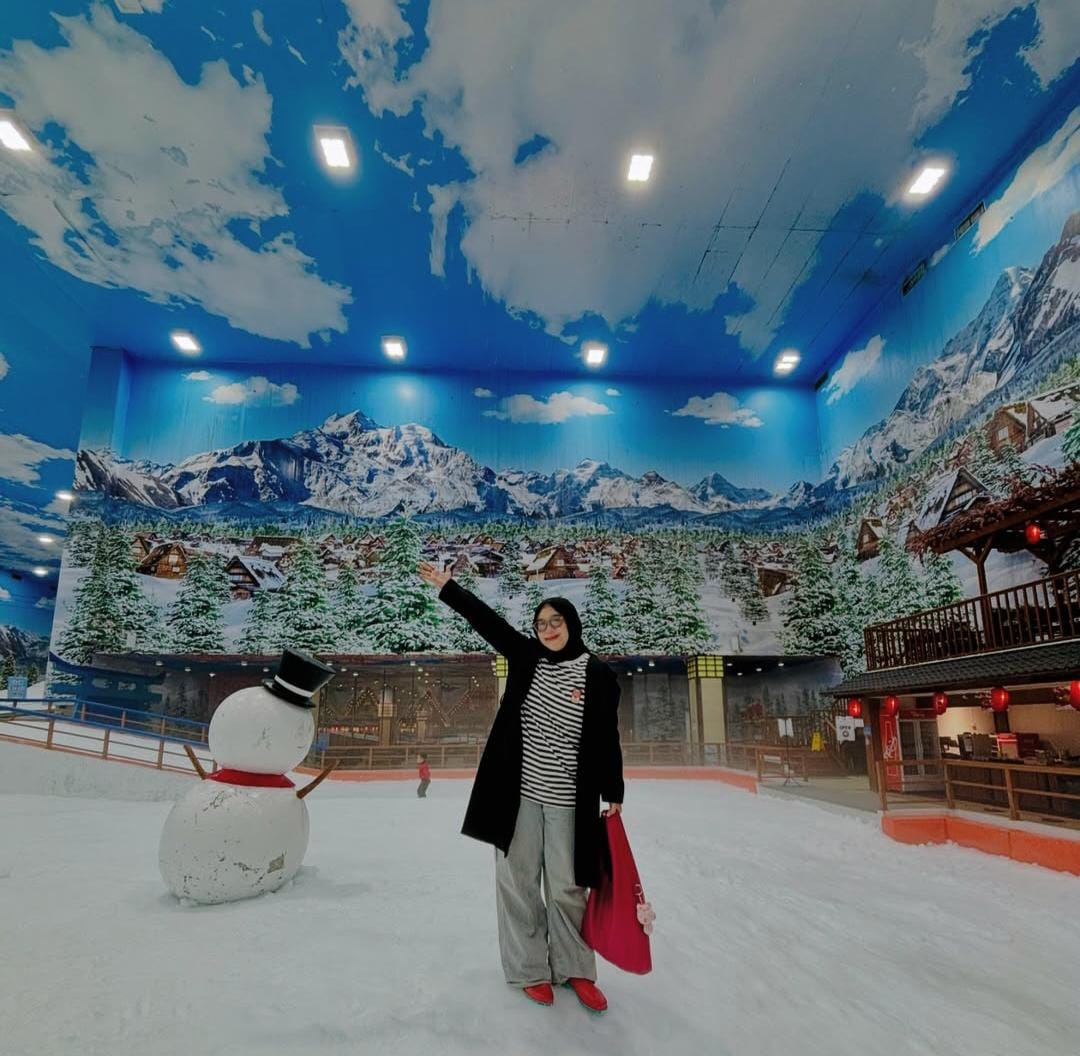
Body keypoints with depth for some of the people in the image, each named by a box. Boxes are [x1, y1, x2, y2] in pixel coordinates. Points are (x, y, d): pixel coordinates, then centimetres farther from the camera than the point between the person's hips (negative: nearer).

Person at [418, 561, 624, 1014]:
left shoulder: (599, 676, -6)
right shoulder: (526, 656, 1)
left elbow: (607, 739, -3)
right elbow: (487, 621, -2)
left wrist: (613, 794, -2)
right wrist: (447, 587, -5)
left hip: (569, 801, -2)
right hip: (519, 793, 2)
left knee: (567, 887, 10)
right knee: (518, 882, 10)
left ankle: (574, 969, 30)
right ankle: (530, 969, 27)